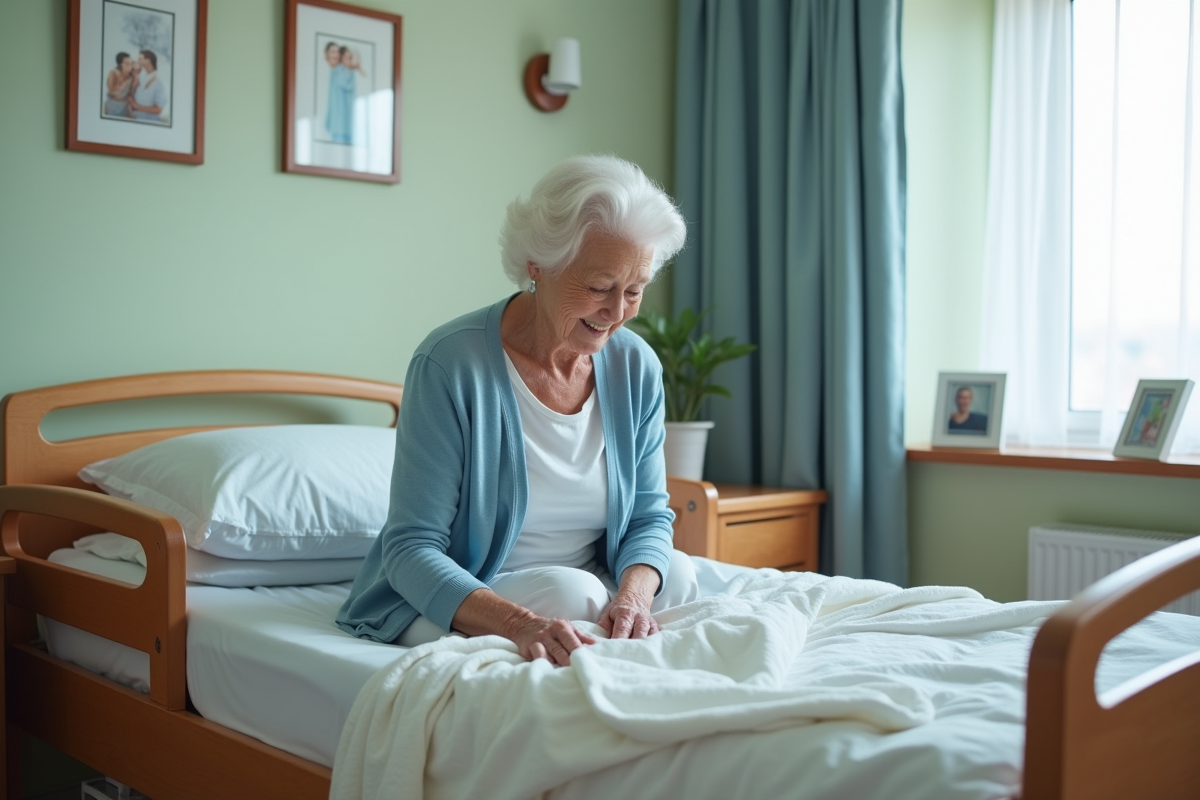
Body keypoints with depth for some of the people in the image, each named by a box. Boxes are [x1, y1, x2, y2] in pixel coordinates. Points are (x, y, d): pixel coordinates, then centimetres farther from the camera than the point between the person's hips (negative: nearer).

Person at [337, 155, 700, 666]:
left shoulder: (636, 367, -4)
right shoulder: (451, 362, -20)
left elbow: (650, 515, -1)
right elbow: (411, 549, -22)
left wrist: (632, 596, -25)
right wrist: (522, 623, -40)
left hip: (591, 584, 6)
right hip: (452, 601, -5)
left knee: (676, 573, -22)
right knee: (572, 590, -32)